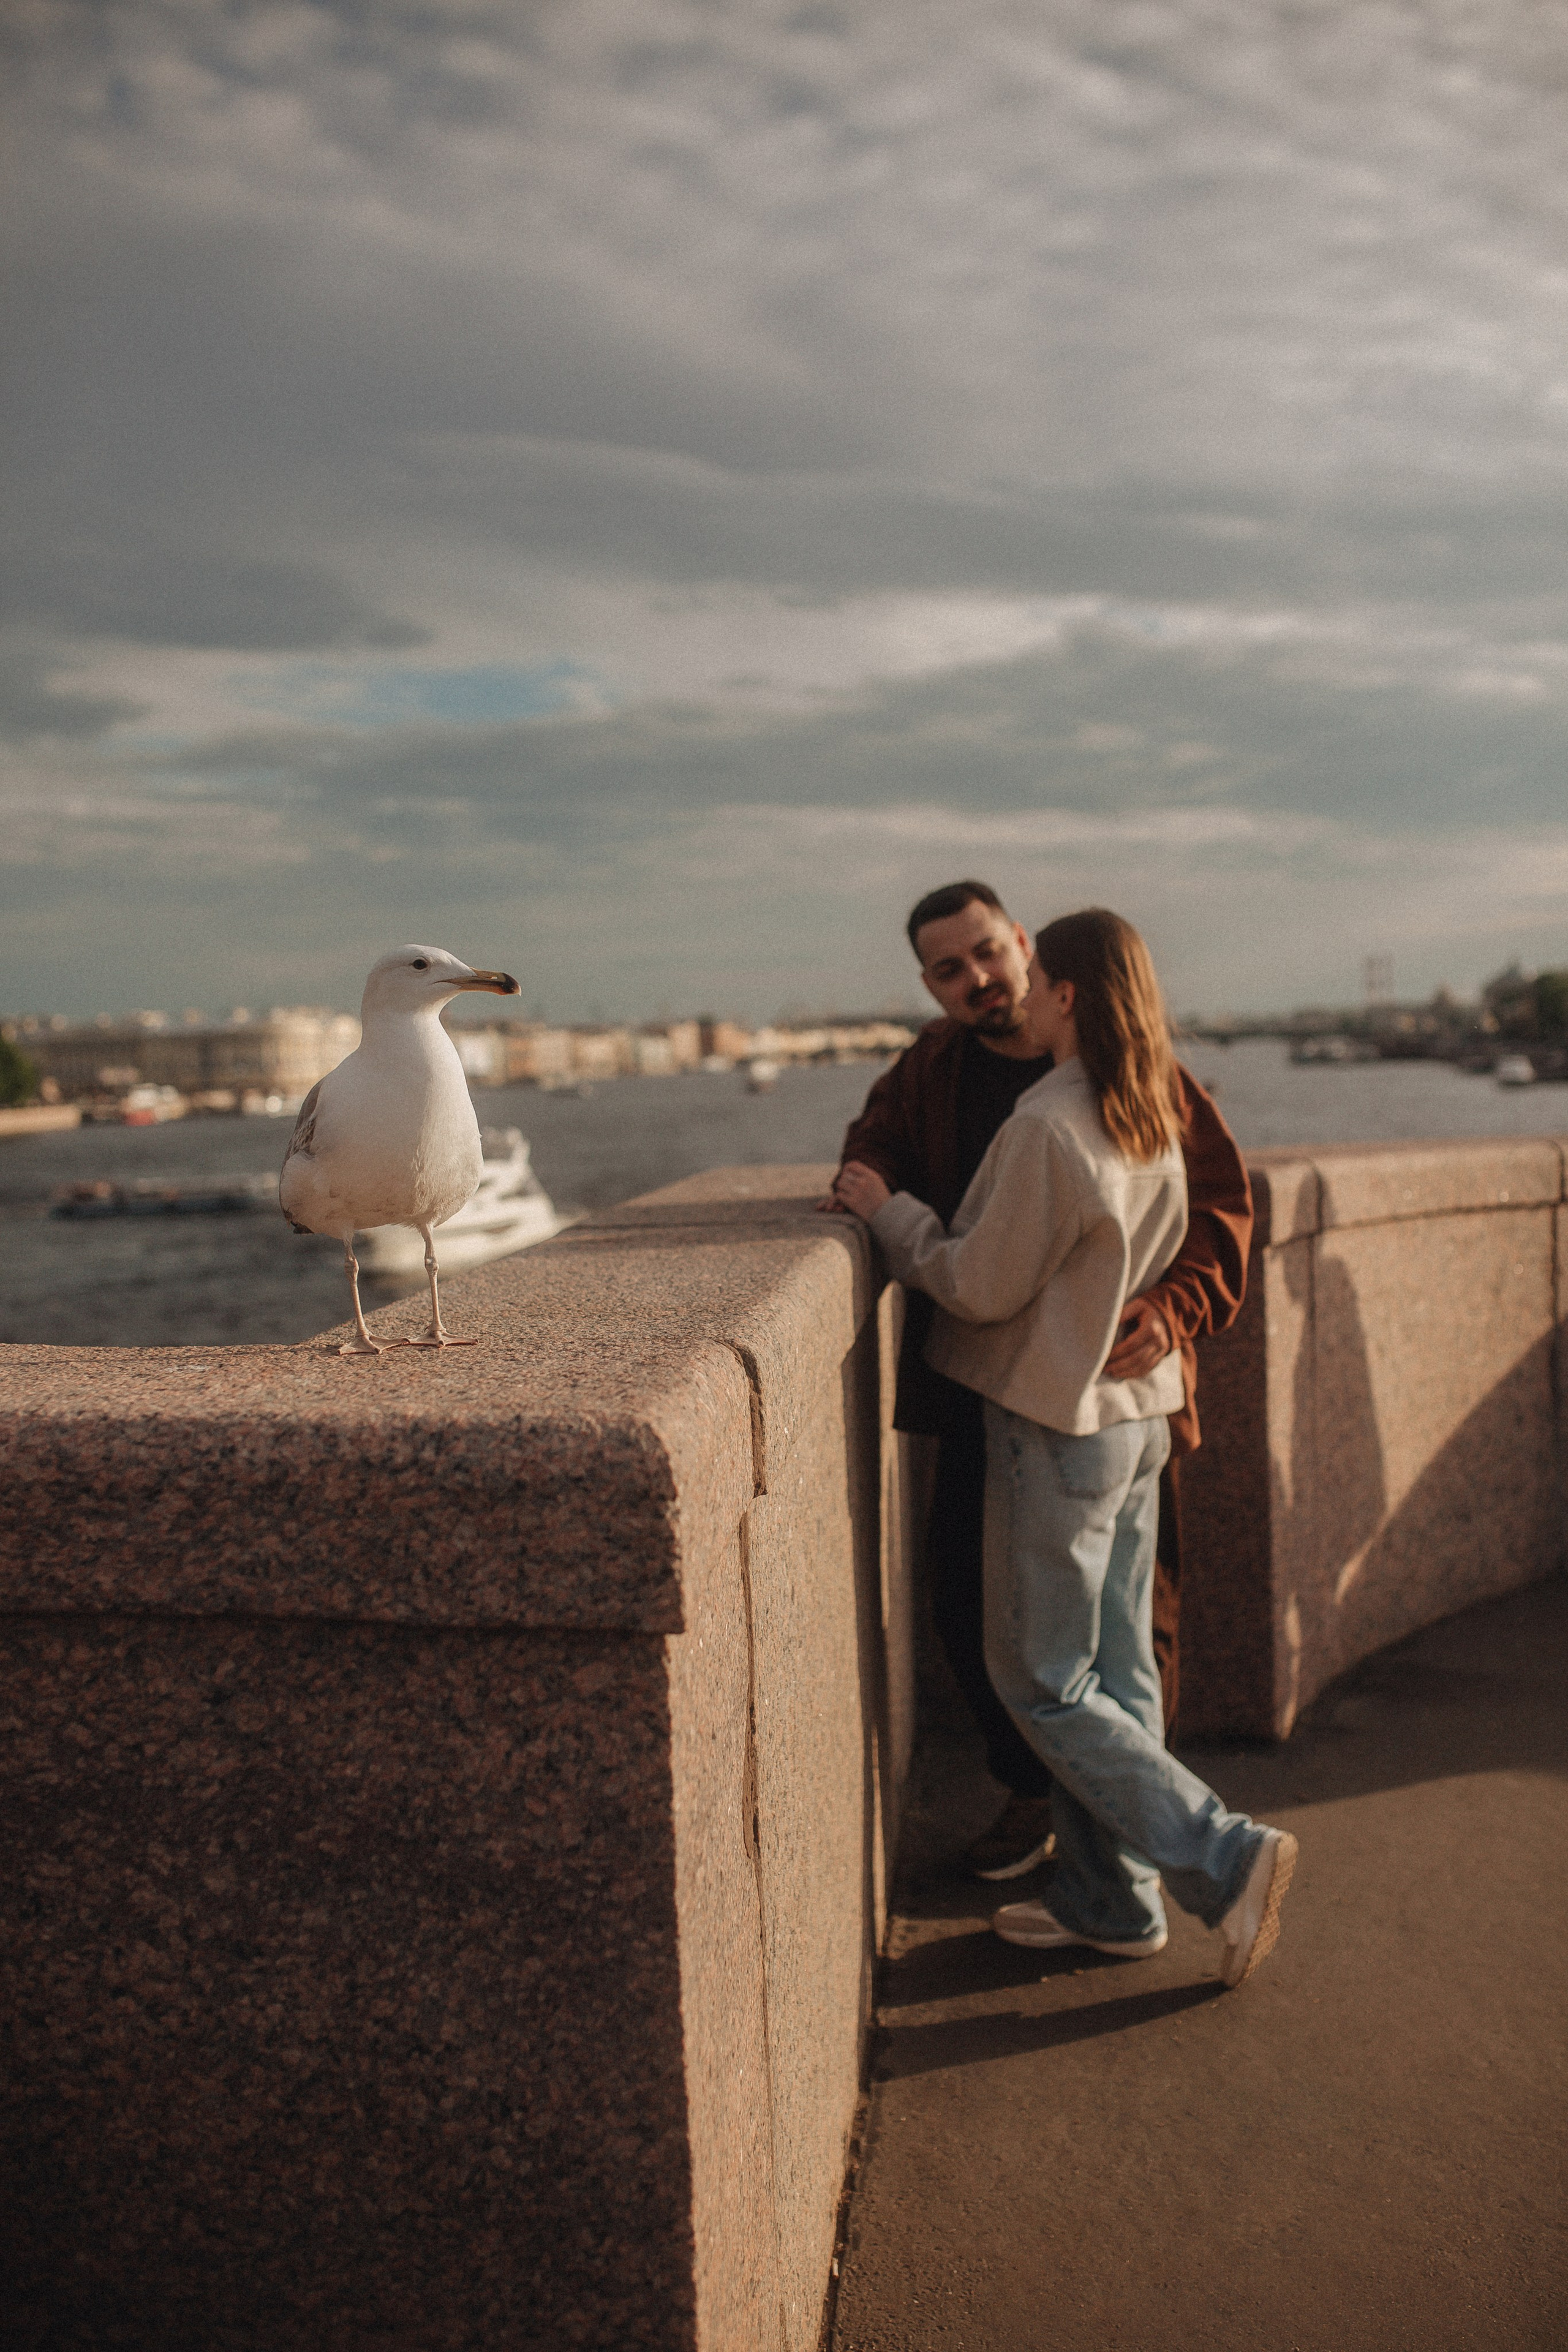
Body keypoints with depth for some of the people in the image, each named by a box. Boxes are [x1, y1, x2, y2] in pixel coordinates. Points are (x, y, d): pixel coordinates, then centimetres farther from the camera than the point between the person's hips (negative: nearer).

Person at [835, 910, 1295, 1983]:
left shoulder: (1047, 1127, -22)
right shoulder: (1157, 1119, 4)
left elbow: (982, 1285, -17)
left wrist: (889, 1210, -5)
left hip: (1058, 1422, -8)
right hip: (1139, 1411, 8)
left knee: (1045, 1683, 5)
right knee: (1116, 1672, 15)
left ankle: (1226, 1857, 4)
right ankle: (1109, 1899, 26)